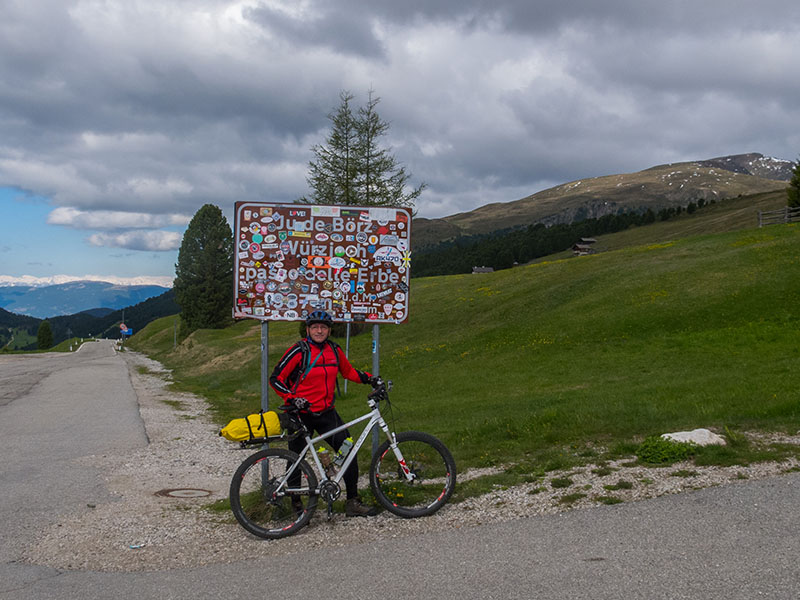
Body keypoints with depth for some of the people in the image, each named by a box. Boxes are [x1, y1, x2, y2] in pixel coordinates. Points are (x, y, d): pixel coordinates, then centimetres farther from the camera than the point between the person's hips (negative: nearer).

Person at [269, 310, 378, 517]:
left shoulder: (334, 350, 4)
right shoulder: (299, 351, -11)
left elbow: (348, 371, 20)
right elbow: (275, 379, -11)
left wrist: (370, 378, 6)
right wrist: (292, 398, -24)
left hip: (326, 413, 4)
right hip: (301, 414, -4)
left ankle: (352, 502, 3)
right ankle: (294, 504, 22)